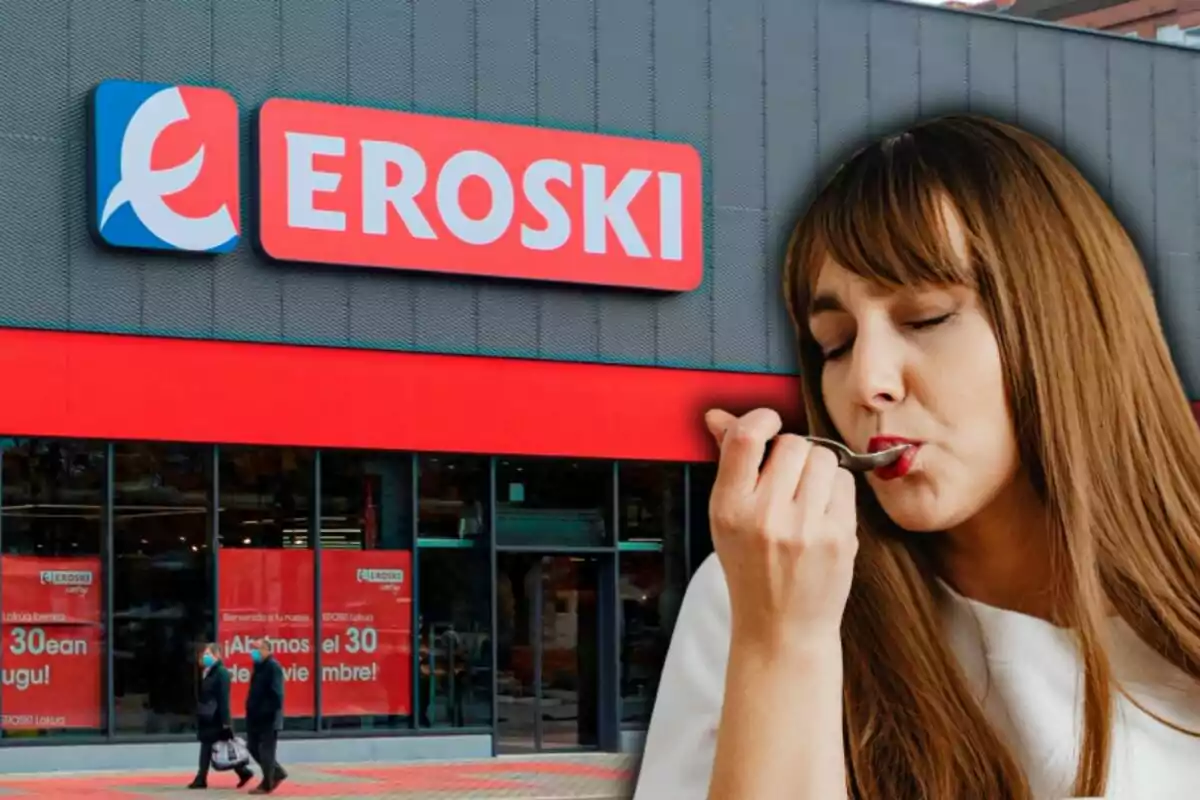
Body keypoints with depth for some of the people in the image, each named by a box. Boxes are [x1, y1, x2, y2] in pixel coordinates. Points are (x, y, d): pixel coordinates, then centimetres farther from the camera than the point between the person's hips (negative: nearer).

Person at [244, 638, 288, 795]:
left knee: (266, 751, -2)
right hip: (256, 717, 10)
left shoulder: (273, 667, -15)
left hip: (269, 718, -10)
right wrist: (251, 711, 15)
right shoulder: (259, 666, 14)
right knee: (253, 747, 14)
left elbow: (276, 694, -21)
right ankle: (277, 773, 26)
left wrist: (271, 713, -23)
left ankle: (266, 785, 6)